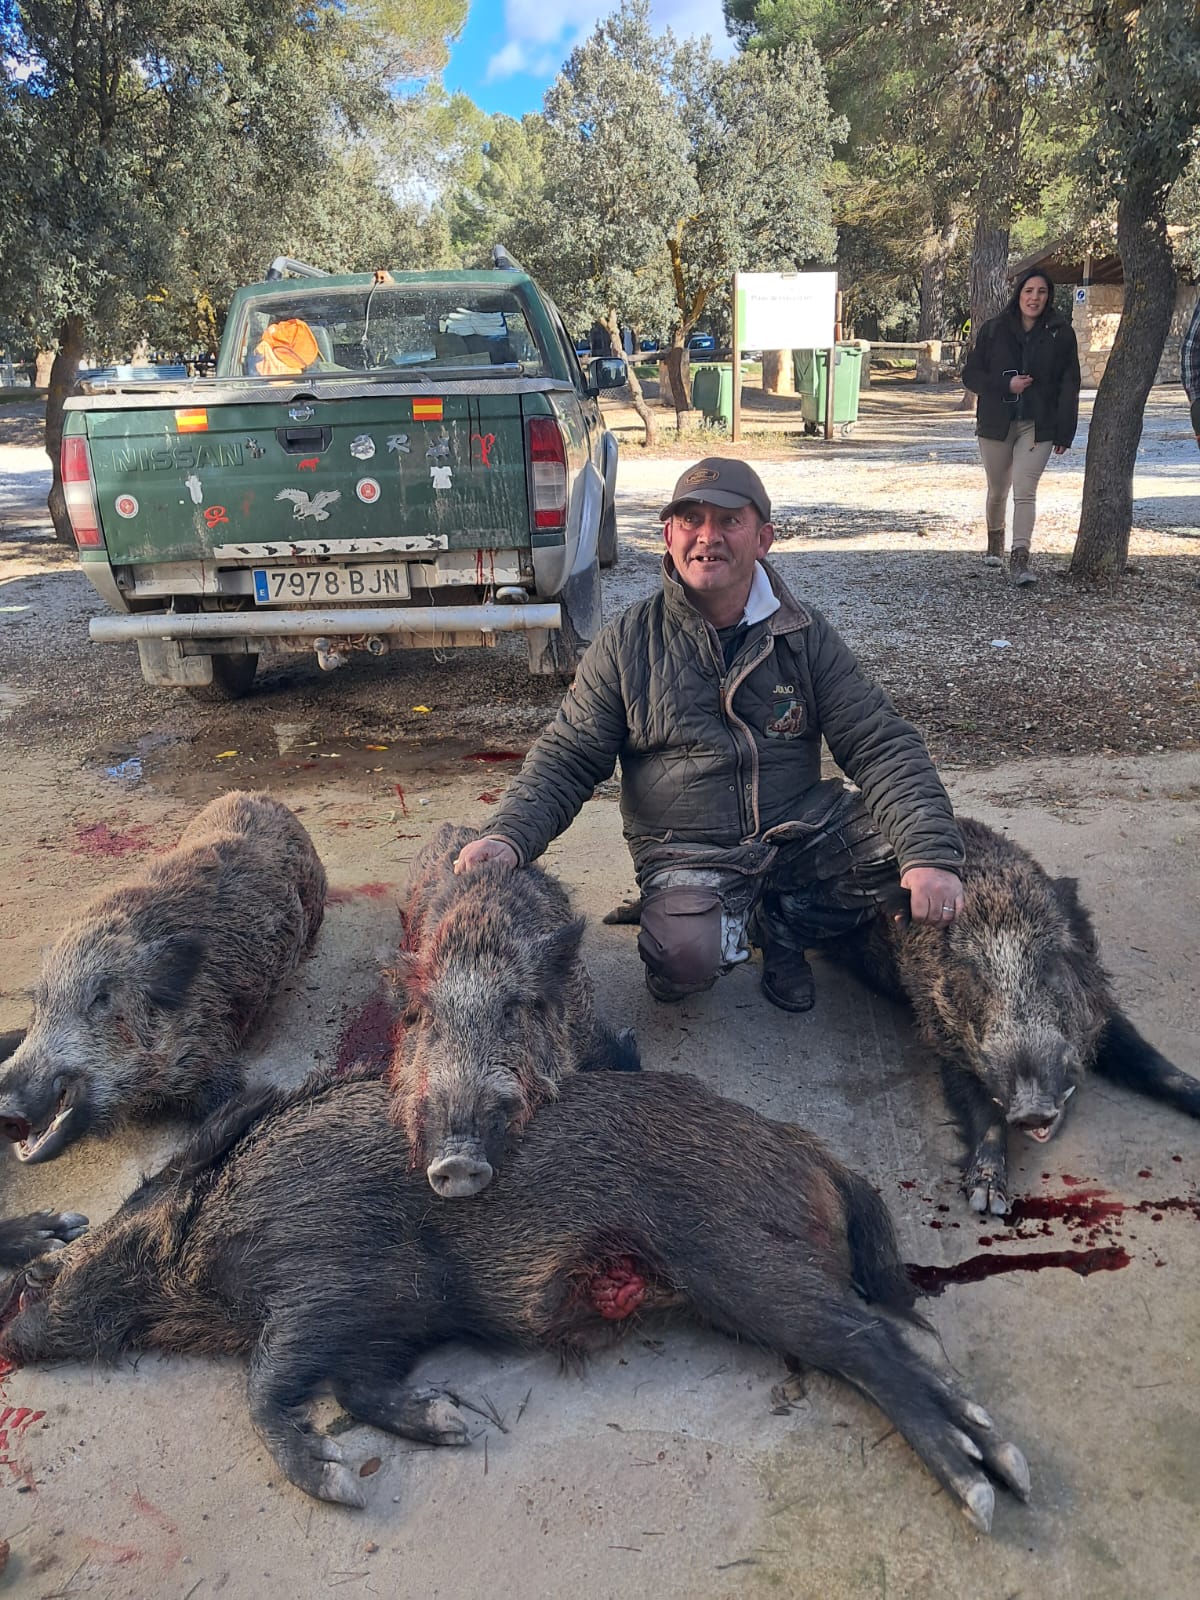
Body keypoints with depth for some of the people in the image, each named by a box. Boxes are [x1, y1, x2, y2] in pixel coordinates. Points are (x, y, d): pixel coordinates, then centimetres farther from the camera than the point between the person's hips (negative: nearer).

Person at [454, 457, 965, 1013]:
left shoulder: (806, 634, 3)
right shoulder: (625, 644, -1)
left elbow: (880, 745, -3)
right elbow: (566, 759, 1)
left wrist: (930, 854, -18)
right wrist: (510, 837, -19)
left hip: (805, 830, 3)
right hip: (688, 854, -3)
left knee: (913, 847, -19)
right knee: (685, 956, -32)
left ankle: (783, 923, 3)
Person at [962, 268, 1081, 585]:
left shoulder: (1061, 333, 0)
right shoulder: (994, 329, 1)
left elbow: (1069, 386, 1)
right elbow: (970, 374, 2)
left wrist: (1064, 433, -5)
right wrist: (1007, 385, -14)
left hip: (1037, 426, -1)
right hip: (996, 423, 2)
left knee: (1025, 490, -14)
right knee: (997, 490, 14)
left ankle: (1020, 559, -18)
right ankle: (995, 542, 39)